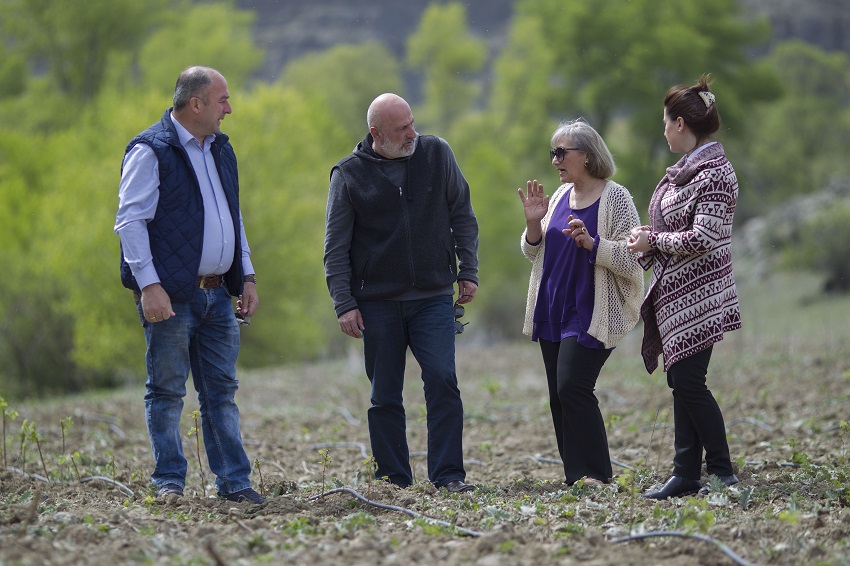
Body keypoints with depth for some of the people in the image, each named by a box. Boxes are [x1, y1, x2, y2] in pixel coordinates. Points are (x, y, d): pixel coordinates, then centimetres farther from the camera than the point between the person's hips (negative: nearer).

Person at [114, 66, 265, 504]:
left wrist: (246, 275, 15)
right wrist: (149, 284, -21)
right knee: (167, 391, 0)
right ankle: (169, 482, 6)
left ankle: (233, 481, 11)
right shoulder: (150, 152, -8)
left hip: (217, 294, 7)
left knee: (221, 390, 8)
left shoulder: (221, 149, 16)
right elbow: (130, 221, -13)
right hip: (171, 295, -7)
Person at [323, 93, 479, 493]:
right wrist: (344, 304, -6)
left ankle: (448, 474, -7)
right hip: (377, 302, -1)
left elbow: (463, 216, 13)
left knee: (442, 381, -11)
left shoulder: (437, 154, 5)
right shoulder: (349, 174, 0)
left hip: (434, 298, 1)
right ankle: (393, 480, 10)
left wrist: (467, 271, 6)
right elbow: (336, 247, 1)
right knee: (385, 396, 3)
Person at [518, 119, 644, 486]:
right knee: (559, 398, 5)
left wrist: (590, 241, -26)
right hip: (553, 314, 7)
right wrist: (534, 223, -1)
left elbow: (630, 260, -13)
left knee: (572, 388, -17)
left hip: (591, 316, -7)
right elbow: (534, 254, 18)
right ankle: (576, 481, 11)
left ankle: (596, 475, -10)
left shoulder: (615, 198, -7)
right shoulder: (560, 196, 13)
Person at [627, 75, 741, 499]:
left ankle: (722, 473, -3)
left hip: (698, 293, -9)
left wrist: (654, 241, -10)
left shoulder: (714, 173, -14)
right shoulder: (685, 170, 15)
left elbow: (702, 237, -21)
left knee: (688, 381, -10)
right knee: (681, 382, 8)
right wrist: (648, 240, 3)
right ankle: (686, 475, 10)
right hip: (675, 292, 9)